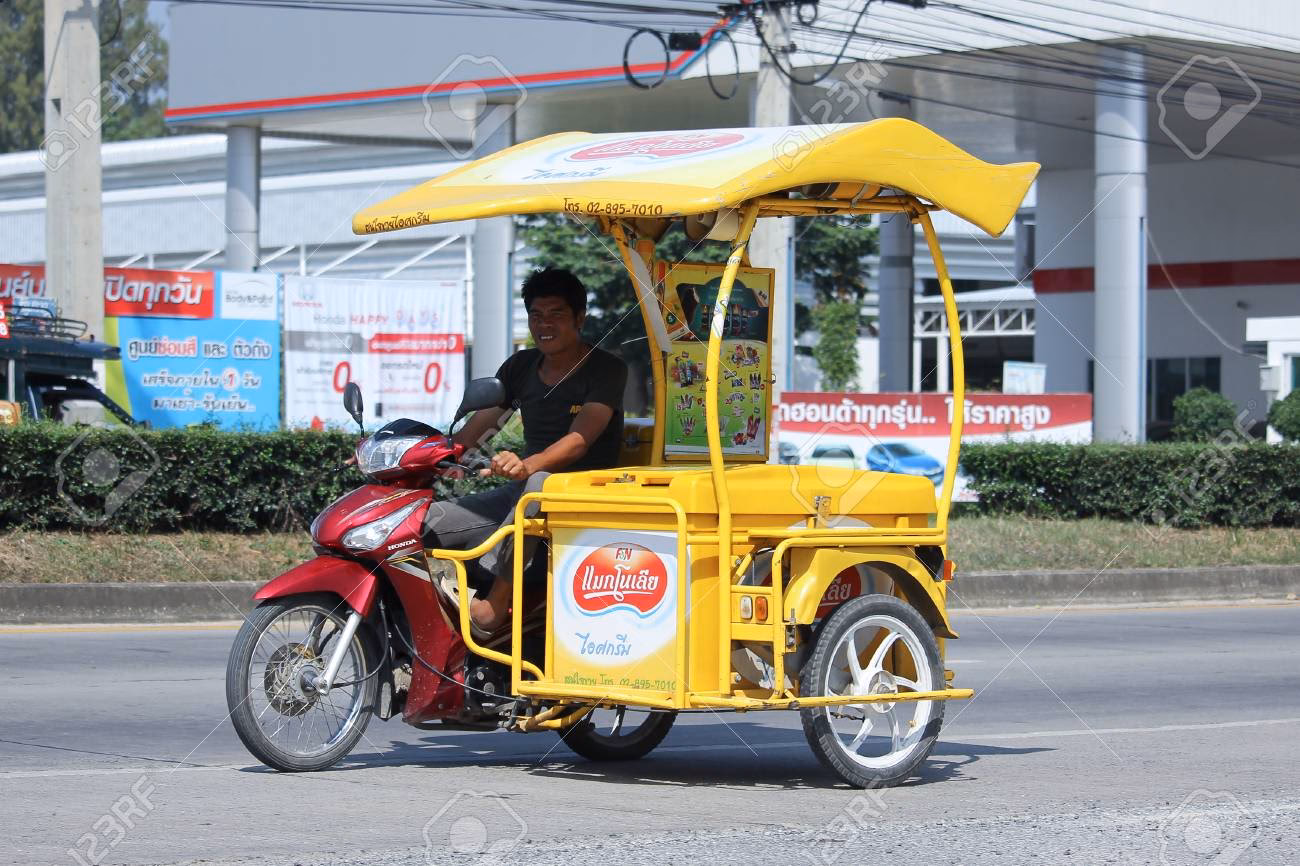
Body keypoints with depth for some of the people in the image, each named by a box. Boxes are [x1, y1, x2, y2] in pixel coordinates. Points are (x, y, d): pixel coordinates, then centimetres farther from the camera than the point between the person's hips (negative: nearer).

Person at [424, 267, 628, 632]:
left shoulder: (606, 369, -6)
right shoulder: (521, 366, 13)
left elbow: (579, 441, -21)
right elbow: (472, 433, 11)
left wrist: (526, 465, -40)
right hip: (521, 491, 6)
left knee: (540, 483, -42)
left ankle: (497, 598, -35)